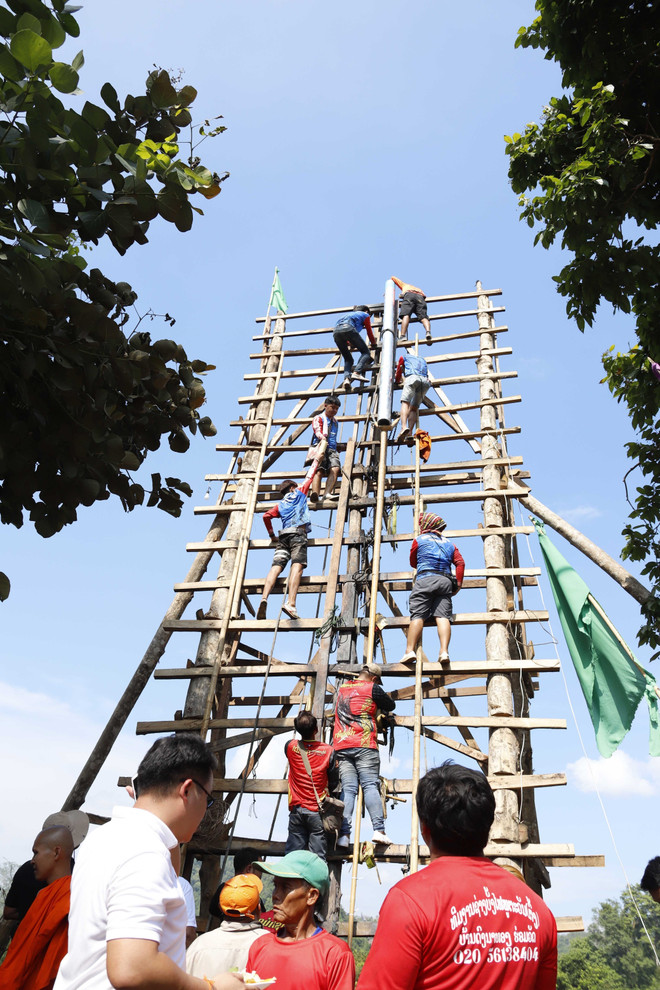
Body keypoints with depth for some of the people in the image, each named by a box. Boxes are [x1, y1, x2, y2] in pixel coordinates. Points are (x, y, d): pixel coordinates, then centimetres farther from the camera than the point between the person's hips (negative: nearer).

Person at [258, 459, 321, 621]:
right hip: (298, 532, -4)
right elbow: (309, 477, 35)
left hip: (283, 535, 4)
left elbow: (266, 515, 16)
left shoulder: (280, 504, 31)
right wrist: (316, 461, 52)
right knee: (297, 565, -20)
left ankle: (264, 598, -36)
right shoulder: (299, 492, 25)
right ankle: (291, 603, -40)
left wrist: (271, 535, 25)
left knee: (276, 566, -12)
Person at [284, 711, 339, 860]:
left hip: (296, 810, 2)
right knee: (318, 859, 3)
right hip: (318, 811, -2)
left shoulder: (290, 746, -4)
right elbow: (334, 782, 2)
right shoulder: (328, 750, -8)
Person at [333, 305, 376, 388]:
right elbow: (369, 332, 29)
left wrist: (351, 344, 55)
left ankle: (346, 379, -20)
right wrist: (373, 343, 46)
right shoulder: (365, 315, 27)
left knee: (348, 359, 9)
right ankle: (356, 372, -26)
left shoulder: (349, 314, 43)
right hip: (348, 329, -6)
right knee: (365, 352, 1)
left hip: (336, 332, 6)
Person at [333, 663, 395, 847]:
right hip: (364, 745, -4)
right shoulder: (373, 688, 4)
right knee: (370, 785, -5)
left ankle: (343, 834, -9)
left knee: (347, 789, 0)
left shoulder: (342, 688, 20)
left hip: (341, 746, 4)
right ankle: (379, 830, -14)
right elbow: (391, 706, 15)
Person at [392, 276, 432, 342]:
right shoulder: (418, 289, 46)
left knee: (406, 315, -18)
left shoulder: (405, 285, 42)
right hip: (420, 297, 3)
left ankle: (403, 336, -37)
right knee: (423, 317, -13)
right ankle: (428, 332, -42)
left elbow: (393, 278, 49)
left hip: (409, 295, -2)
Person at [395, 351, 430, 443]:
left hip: (412, 377, -4)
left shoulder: (404, 357, 31)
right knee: (414, 408, 4)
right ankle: (409, 432, -18)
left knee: (405, 403, -16)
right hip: (425, 381, 4)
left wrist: (396, 382, 58)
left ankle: (404, 427, -42)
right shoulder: (422, 359, 41)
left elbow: (398, 371, 39)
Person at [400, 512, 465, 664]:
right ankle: (444, 651, -20)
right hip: (445, 581, 3)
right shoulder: (449, 543, 23)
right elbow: (460, 563, 9)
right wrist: (458, 584, 10)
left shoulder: (419, 540, 14)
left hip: (425, 579, -3)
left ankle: (410, 650, -19)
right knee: (442, 616, -6)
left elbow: (413, 563, 23)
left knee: (417, 616, -9)